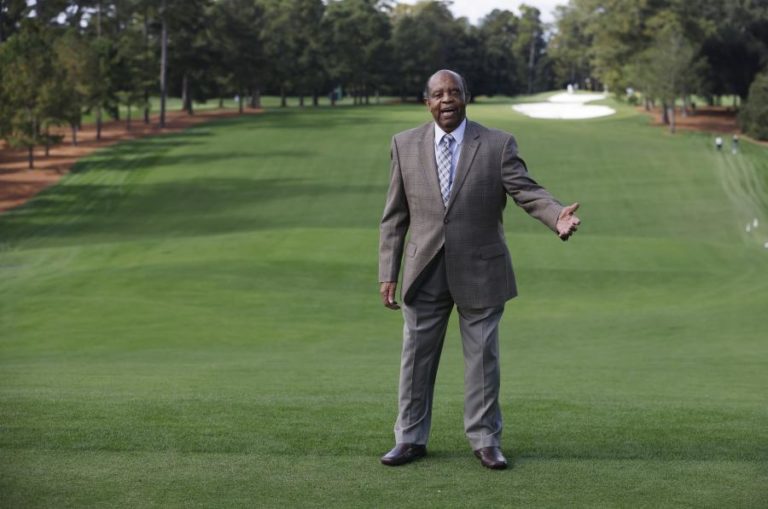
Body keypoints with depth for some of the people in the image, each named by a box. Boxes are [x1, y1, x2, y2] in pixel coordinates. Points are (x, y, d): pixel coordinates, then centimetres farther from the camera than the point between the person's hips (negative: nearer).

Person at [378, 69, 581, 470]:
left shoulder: (498, 145, -3)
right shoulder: (405, 145, 3)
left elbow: (527, 191, -11)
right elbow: (395, 216, 5)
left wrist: (557, 216, -33)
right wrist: (388, 273, 0)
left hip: (479, 271, -1)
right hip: (424, 273, 2)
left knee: (482, 358, 6)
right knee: (417, 357, 7)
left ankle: (485, 440, 16)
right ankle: (411, 439, 18)